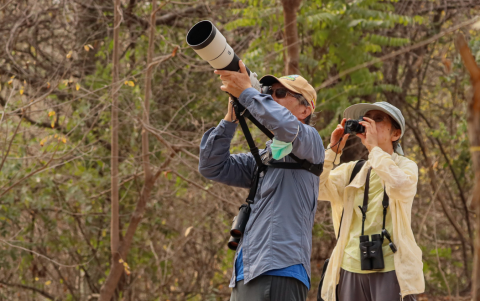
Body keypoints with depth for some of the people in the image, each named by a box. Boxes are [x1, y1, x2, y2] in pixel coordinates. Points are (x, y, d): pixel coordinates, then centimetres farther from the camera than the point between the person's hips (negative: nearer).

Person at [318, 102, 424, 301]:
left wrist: (374, 146, -13)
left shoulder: (406, 167, 4)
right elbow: (316, 190, 0)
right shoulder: (351, 170, 14)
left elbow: (400, 187, -20)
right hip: (351, 268, 4)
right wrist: (333, 149, -3)